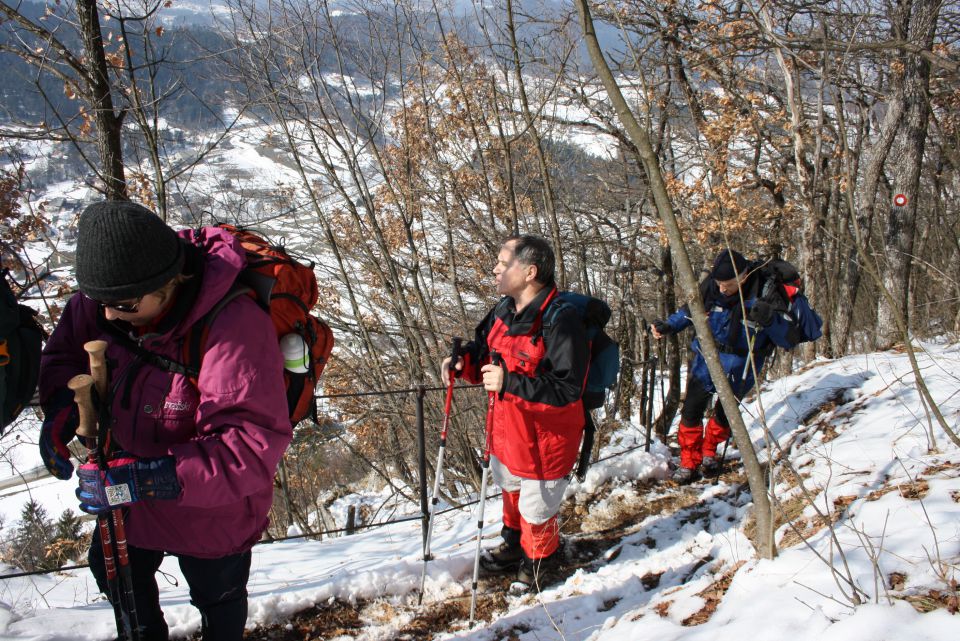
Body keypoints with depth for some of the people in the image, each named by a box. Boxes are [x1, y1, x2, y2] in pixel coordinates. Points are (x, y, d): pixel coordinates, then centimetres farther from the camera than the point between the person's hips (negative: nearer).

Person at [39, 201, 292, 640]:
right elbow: (66, 348, 1)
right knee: (114, 572, 30)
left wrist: (154, 478, -47)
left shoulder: (235, 326, -40)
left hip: (212, 509, -6)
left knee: (217, 596, 23)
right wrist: (62, 402, -20)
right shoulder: (113, 291, -19)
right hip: (128, 485, 6)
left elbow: (255, 442, -41)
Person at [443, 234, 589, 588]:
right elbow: (485, 349, 14)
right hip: (506, 428, 8)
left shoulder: (561, 321, -30)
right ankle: (515, 542, 58)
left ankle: (539, 560, 42)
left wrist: (509, 383, -40)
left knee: (535, 509, 12)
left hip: (544, 438, -8)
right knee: (510, 487, 30)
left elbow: (567, 389, -33)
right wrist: (464, 361, -9)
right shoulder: (505, 309, -3)